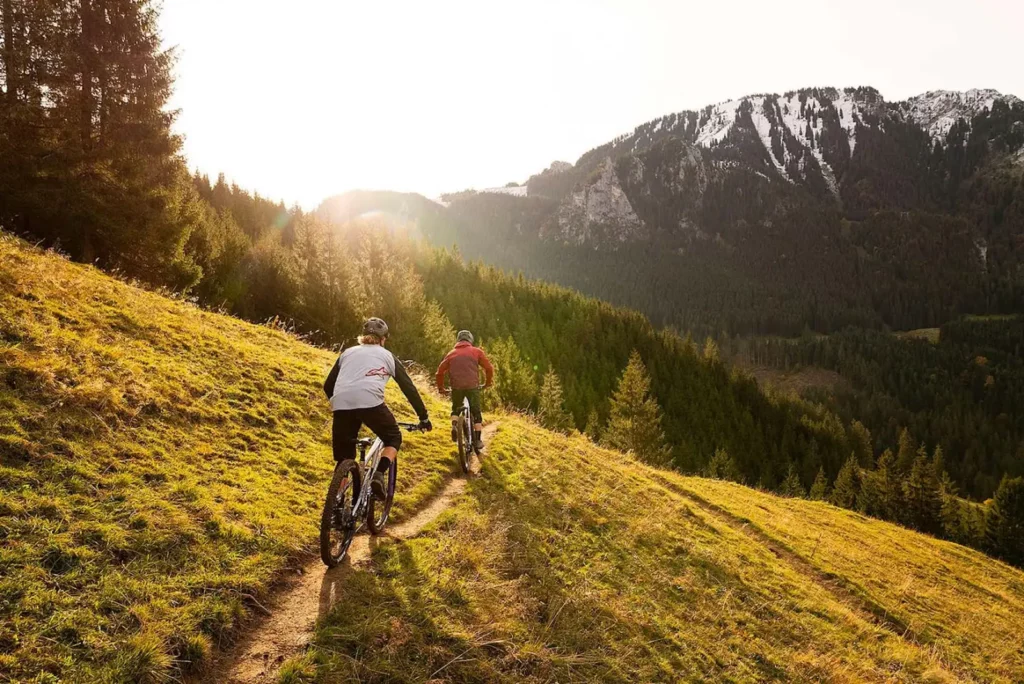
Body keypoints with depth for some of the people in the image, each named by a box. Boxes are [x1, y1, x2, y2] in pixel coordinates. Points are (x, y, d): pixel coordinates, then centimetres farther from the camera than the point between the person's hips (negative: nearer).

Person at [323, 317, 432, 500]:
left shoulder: (347, 352, 30)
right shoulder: (387, 356, 24)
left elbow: (328, 386, 28)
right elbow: (409, 388, 23)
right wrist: (424, 417, 30)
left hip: (341, 403, 3)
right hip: (370, 401, -3)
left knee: (343, 458, 15)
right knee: (394, 438, 20)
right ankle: (379, 475, -5)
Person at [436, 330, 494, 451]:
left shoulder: (452, 353, 14)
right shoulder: (476, 351, 9)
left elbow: (440, 371, 12)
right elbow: (489, 368, 6)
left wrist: (440, 387, 21)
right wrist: (488, 383, 20)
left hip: (456, 386, 2)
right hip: (472, 386, -1)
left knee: (456, 409, 24)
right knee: (476, 413, 12)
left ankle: (454, 425, -4)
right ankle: (478, 440, 7)